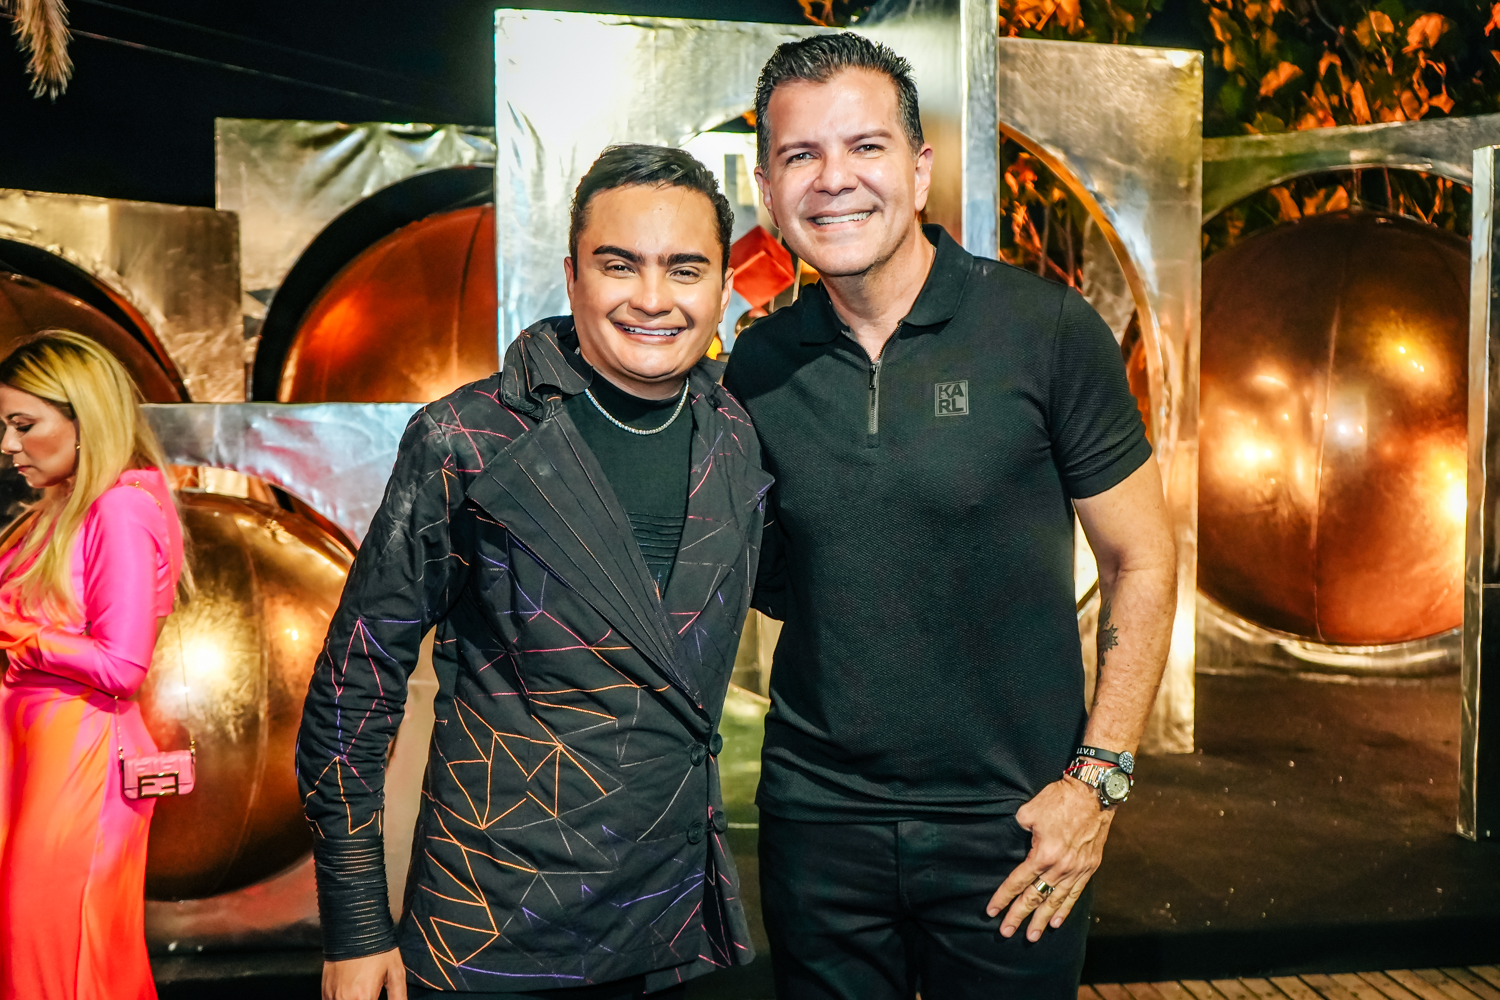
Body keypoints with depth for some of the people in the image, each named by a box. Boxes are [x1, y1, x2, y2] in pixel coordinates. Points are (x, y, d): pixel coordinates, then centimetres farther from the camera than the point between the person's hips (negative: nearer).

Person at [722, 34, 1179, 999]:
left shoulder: (1046, 330, -10)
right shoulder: (758, 366, 0)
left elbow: (1141, 563, -4)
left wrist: (1099, 778, -9)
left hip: (1010, 823, -2)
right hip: (817, 813, 3)